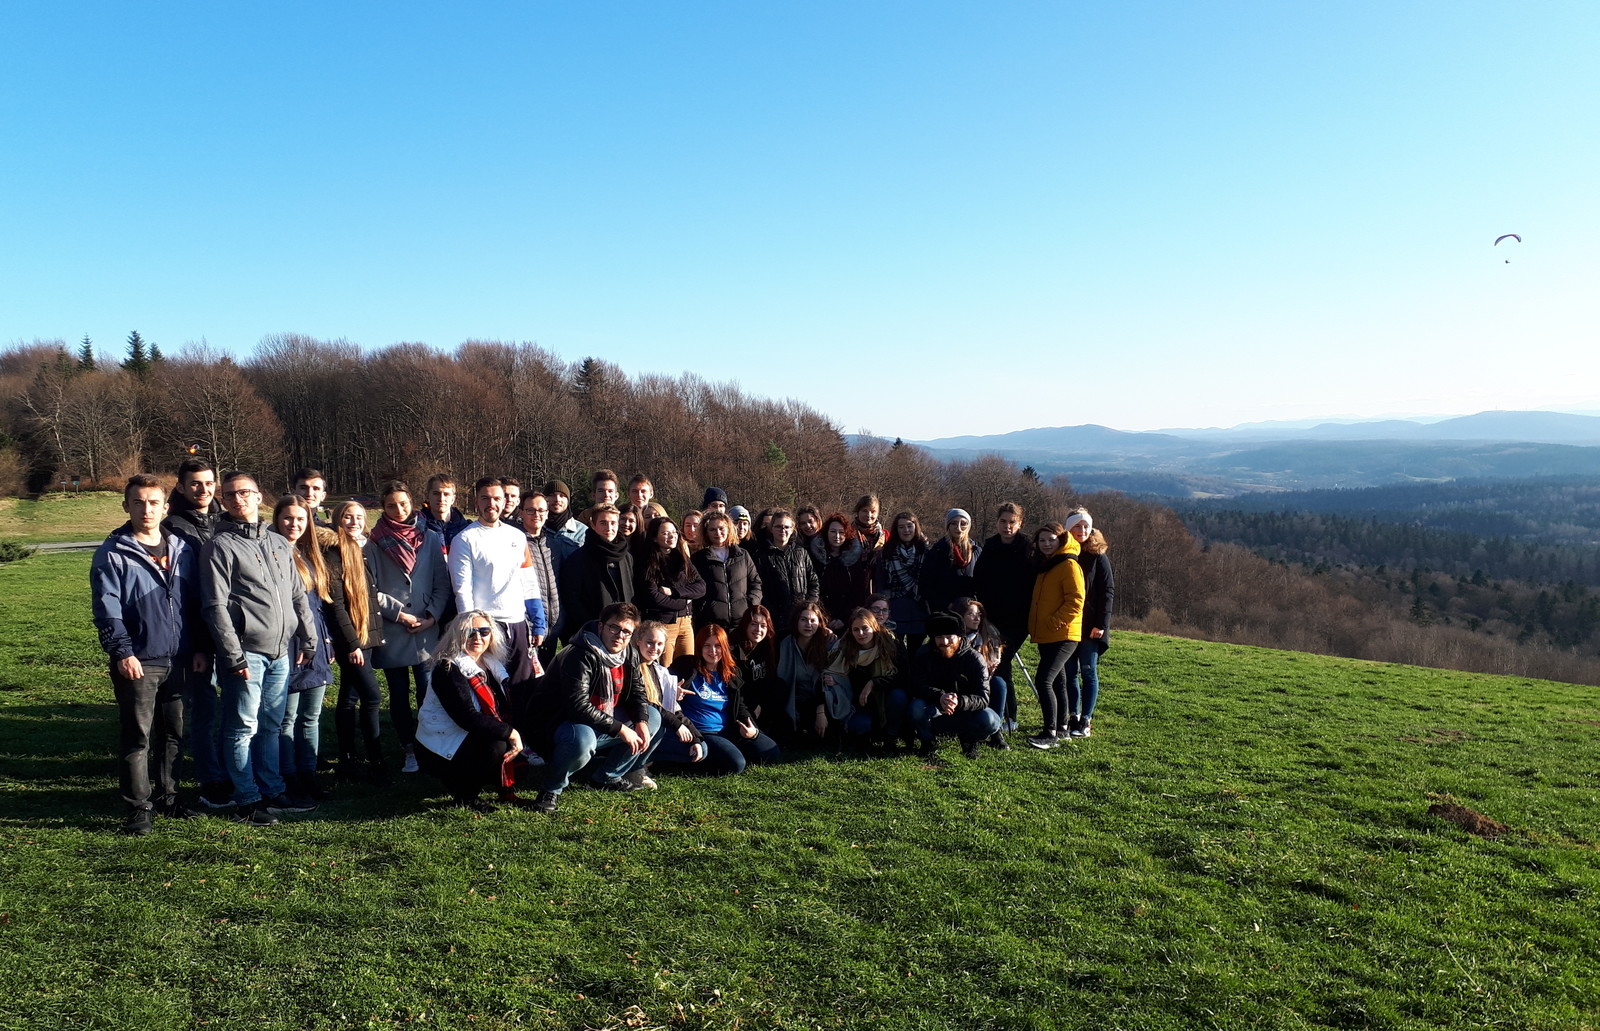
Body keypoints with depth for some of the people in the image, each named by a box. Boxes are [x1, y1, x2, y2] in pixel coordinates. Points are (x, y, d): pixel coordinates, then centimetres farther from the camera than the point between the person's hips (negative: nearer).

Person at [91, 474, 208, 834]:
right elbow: (106, 608, -8)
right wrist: (122, 651, -16)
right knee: (137, 736, -1)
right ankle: (137, 808, 7)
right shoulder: (113, 553, -3)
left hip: (178, 660, 5)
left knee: (174, 732, 13)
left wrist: (200, 648, 6)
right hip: (138, 662, -4)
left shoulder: (182, 549, 10)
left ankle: (166, 796, 27)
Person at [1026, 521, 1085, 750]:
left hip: (1063, 635, -9)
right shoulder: (1045, 566, 17)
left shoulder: (1069, 565, -10)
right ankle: (1061, 727, 26)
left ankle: (1050, 733, -13)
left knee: (1043, 681, -16)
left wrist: (1054, 622, -20)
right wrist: (1033, 624, 14)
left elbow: (1076, 601, -17)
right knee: (1056, 681, 16)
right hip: (1045, 636, 9)